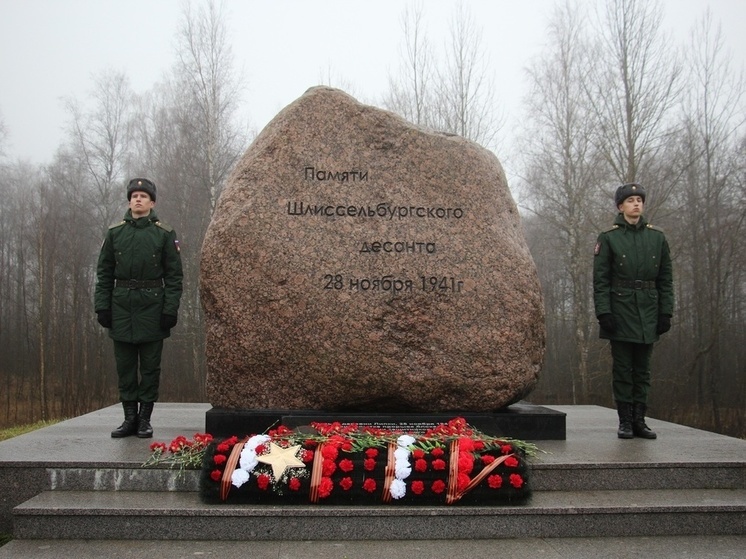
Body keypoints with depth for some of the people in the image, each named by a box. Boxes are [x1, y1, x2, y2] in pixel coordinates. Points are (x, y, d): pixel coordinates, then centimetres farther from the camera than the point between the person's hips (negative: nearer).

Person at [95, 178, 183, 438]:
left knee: (150, 365, 3)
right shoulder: (114, 233, 8)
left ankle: (145, 419, 11)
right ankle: (129, 418, 15)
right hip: (122, 307, 3)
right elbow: (104, 273, 10)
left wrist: (170, 309, -8)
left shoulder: (165, 234, 2)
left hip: (152, 306, -2)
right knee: (125, 365, 6)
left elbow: (174, 275, -1)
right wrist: (102, 306, 2)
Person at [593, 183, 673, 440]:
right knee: (622, 368, 2)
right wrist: (603, 312, -12)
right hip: (620, 310, -3)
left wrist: (666, 313, 2)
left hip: (648, 313, 3)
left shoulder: (657, 237, 8)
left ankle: (639, 420, 15)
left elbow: (666, 279, 9)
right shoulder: (608, 238, -1)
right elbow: (600, 280, -4)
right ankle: (625, 422, 9)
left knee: (642, 369, 8)